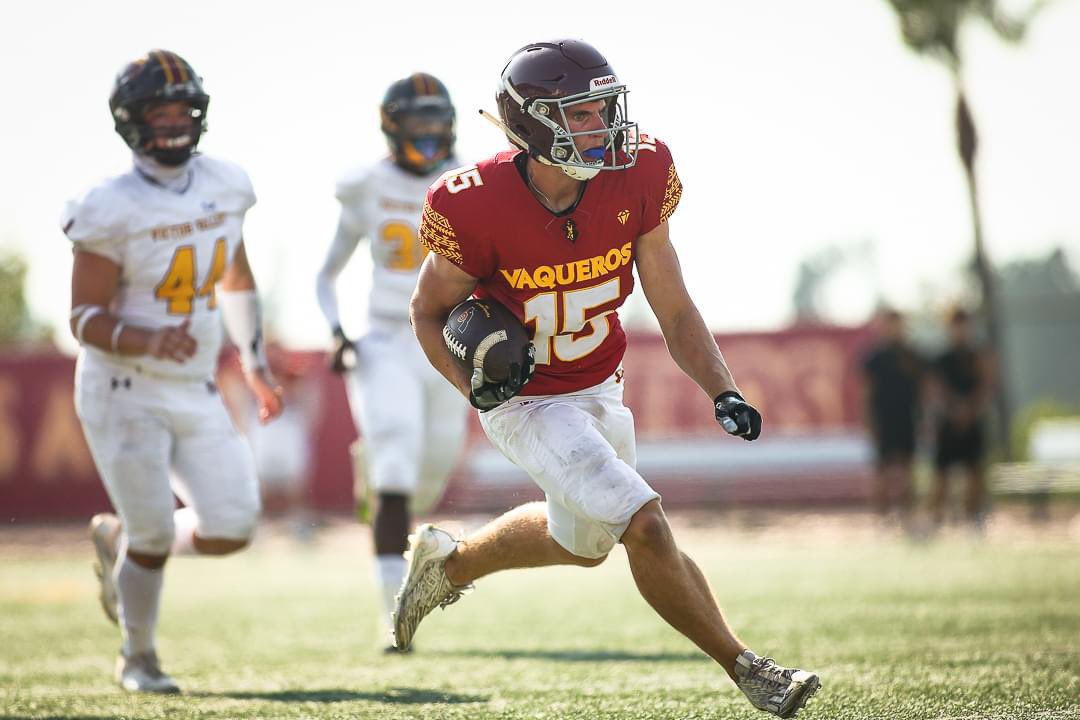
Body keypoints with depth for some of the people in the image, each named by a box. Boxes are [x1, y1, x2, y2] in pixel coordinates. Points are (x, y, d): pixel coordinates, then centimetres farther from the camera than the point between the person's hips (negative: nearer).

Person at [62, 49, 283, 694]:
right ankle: (139, 658, 24)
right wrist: (150, 341, -33)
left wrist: (257, 364, 21)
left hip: (196, 393, 6)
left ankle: (119, 538, 28)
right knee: (154, 535, -3)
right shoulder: (113, 211, -16)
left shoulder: (225, 187, 2)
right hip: (125, 393, -5)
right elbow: (86, 318, -15)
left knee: (231, 530, -2)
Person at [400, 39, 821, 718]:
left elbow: (676, 312, -8)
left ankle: (448, 561, 49)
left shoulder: (636, 181, -17)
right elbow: (430, 311, -9)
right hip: (528, 401, -6)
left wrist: (724, 393, -21)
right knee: (645, 526, -18)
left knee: (583, 541, 25)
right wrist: (471, 381, -26)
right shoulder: (479, 208, -28)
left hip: (600, 386, 6)